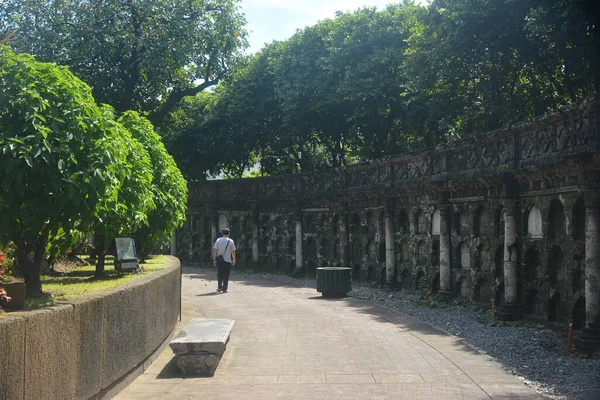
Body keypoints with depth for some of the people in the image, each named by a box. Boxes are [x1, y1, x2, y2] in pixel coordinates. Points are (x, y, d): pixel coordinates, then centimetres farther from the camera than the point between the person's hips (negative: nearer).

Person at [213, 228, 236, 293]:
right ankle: (224, 289, 1)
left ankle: (219, 287, 16)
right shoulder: (230, 241, -3)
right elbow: (233, 251, -1)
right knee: (226, 275, 4)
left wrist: (214, 259, 3)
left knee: (219, 275, 16)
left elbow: (215, 250, -2)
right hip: (228, 260, -2)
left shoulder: (218, 240, 0)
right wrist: (234, 260, 10)